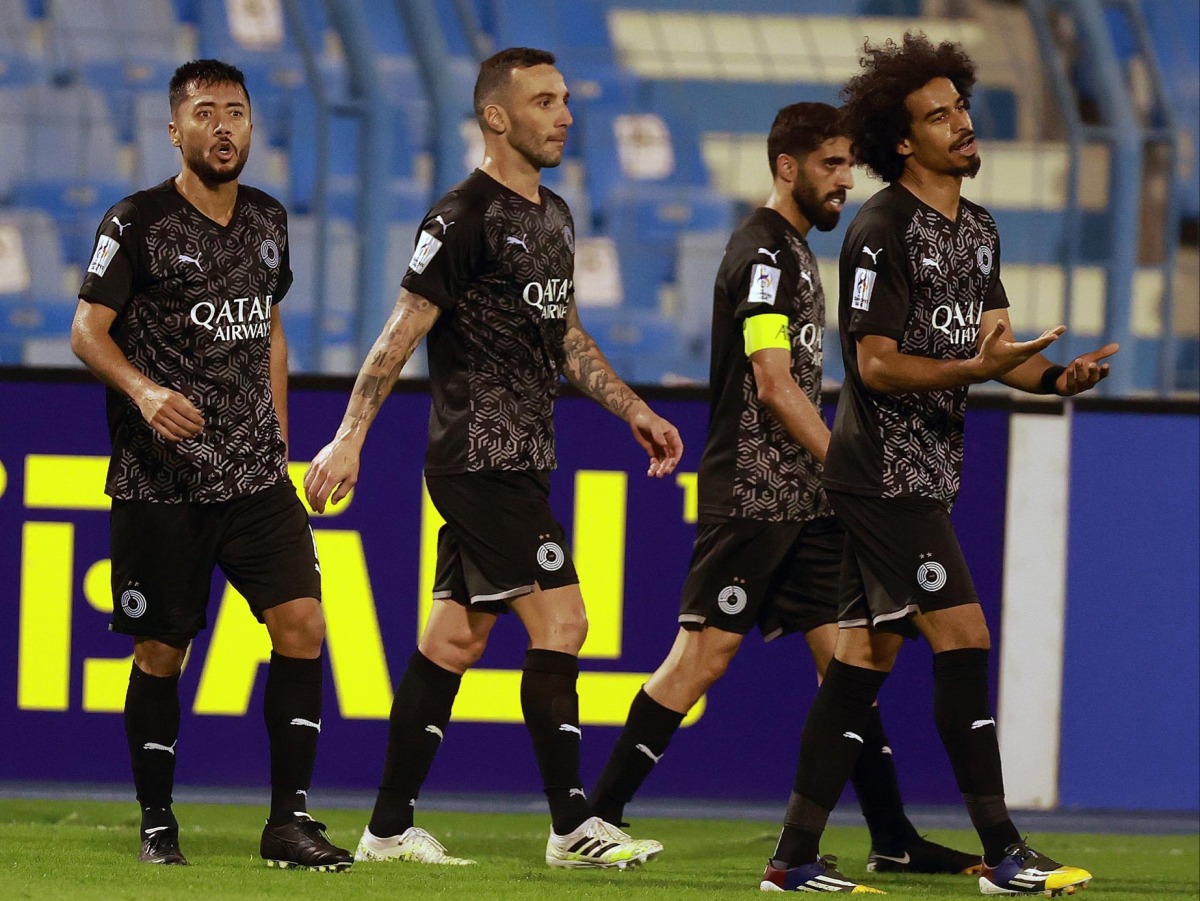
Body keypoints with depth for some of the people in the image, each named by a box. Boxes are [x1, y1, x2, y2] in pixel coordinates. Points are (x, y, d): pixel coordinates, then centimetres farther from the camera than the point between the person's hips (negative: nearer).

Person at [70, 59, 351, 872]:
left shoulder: (268, 220, 11)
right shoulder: (138, 223, -6)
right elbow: (87, 330, -8)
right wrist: (143, 391, -26)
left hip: (255, 473, 4)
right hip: (161, 482, -4)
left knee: (302, 624, -9)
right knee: (161, 652, 1)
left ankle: (290, 820, -4)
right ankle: (157, 824, 16)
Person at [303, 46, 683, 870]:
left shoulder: (553, 217, 16)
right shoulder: (465, 219, -12)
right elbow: (402, 333, -14)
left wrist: (635, 411, 20)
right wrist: (350, 439, -18)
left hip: (521, 464, 9)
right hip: (481, 461, -9)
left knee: (454, 640, 8)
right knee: (560, 620, -12)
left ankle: (390, 830, 11)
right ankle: (574, 826, -8)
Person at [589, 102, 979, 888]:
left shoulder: (795, 249, 18)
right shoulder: (764, 251, -12)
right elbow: (773, 386, -17)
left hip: (802, 496, 9)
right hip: (752, 493, -9)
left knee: (845, 654, 6)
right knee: (706, 652, -8)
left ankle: (894, 838, 6)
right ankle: (597, 817, -2)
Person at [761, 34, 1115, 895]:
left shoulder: (977, 231, 15)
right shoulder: (883, 231, -13)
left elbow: (998, 345, 13)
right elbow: (878, 365, -17)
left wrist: (1055, 376, -7)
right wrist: (976, 368, -27)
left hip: (922, 474, 9)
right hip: (886, 471, -9)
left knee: (867, 656, 8)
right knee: (964, 639, -11)